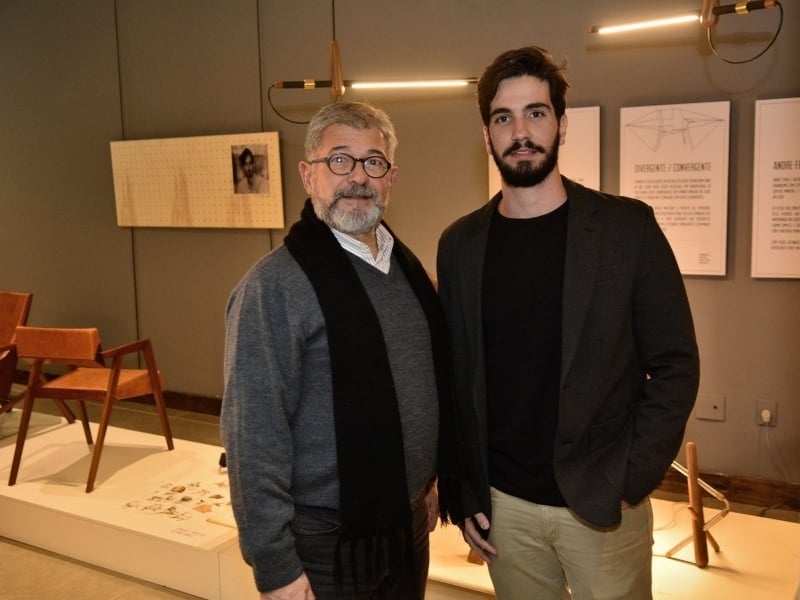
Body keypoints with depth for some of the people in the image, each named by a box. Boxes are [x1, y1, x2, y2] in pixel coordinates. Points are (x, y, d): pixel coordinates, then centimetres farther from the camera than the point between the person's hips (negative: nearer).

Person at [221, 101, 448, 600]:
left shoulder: (407, 266, 4)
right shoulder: (275, 287, -18)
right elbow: (255, 437, -19)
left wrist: (428, 479, 15)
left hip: (409, 526, 7)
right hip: (327, 545, -7)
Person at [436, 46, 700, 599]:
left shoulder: (627, 227, -7)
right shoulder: (461, 243, 0)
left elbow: (675, 364, -6)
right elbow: (454, 375, 4)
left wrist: (631, 481, -10)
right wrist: (462, 494, 2)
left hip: (602, 502, -2)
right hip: (503, 503, 2)